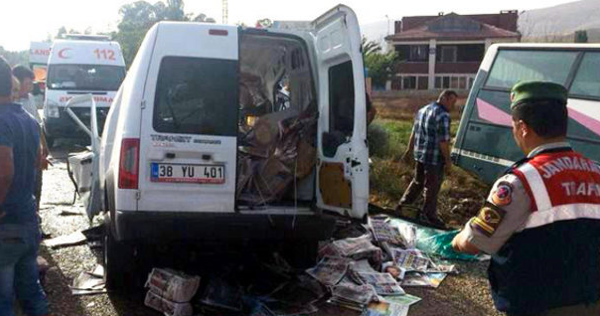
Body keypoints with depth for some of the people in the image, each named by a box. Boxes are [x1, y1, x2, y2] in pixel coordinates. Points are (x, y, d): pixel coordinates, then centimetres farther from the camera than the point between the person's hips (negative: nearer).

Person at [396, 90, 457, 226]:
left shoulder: (422, 110, 9)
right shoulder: (443, 115, -18)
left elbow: (414, 134, 16)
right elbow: (443, 141, -21)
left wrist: (409, 151, 24)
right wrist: (447, 160, -13)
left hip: (419, 154, 8)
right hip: (434, 158, -8)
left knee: (418, 181, 24)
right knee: (432, 187, 5)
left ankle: (402, 205, 29)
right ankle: (429, 215, 17)